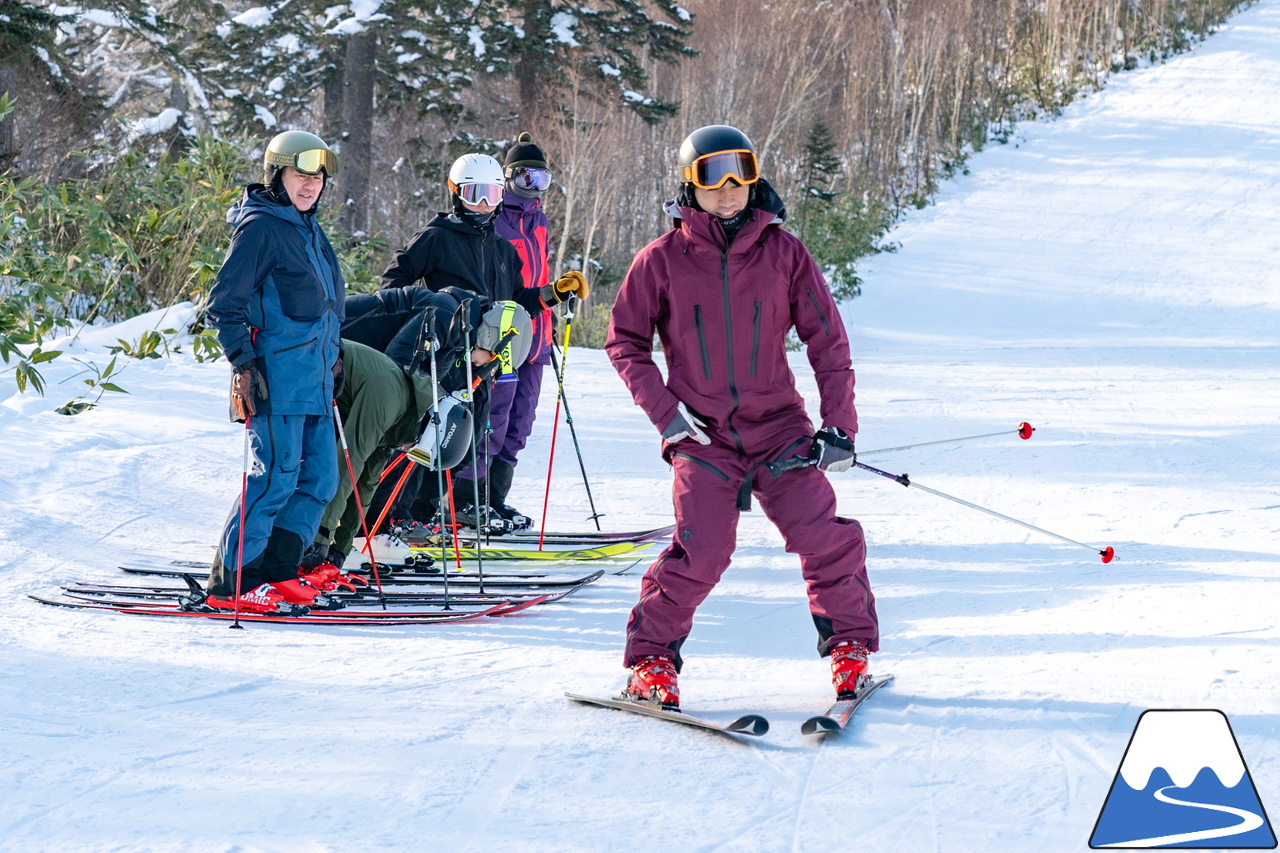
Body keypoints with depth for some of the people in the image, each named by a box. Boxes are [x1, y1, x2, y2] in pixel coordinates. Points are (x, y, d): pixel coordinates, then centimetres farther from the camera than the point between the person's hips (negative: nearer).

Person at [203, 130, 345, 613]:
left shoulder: (308, 229, 18)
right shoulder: (260, 227, -9)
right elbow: (224, 304, -12)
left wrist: (332, 359, 26)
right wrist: (245, 364, -17)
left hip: (313, 381, 9)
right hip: (277, 379, -9)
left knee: (318, 478, 7)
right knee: (275, 478, -10)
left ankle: (274, 572, 13)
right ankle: (229, 583, -4)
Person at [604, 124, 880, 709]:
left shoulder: (782, 252, 4)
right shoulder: (663, 260, 1)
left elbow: (827, 340, 7)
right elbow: (625, 342, 8)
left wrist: (838, 424, 0)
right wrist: (664, 410, -4)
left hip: (777, 424, 2)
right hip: (702, 434, -2)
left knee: (826, 535, -10)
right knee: (701, 551, -17)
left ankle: (850, 642, 10)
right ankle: (651, 660, -1)